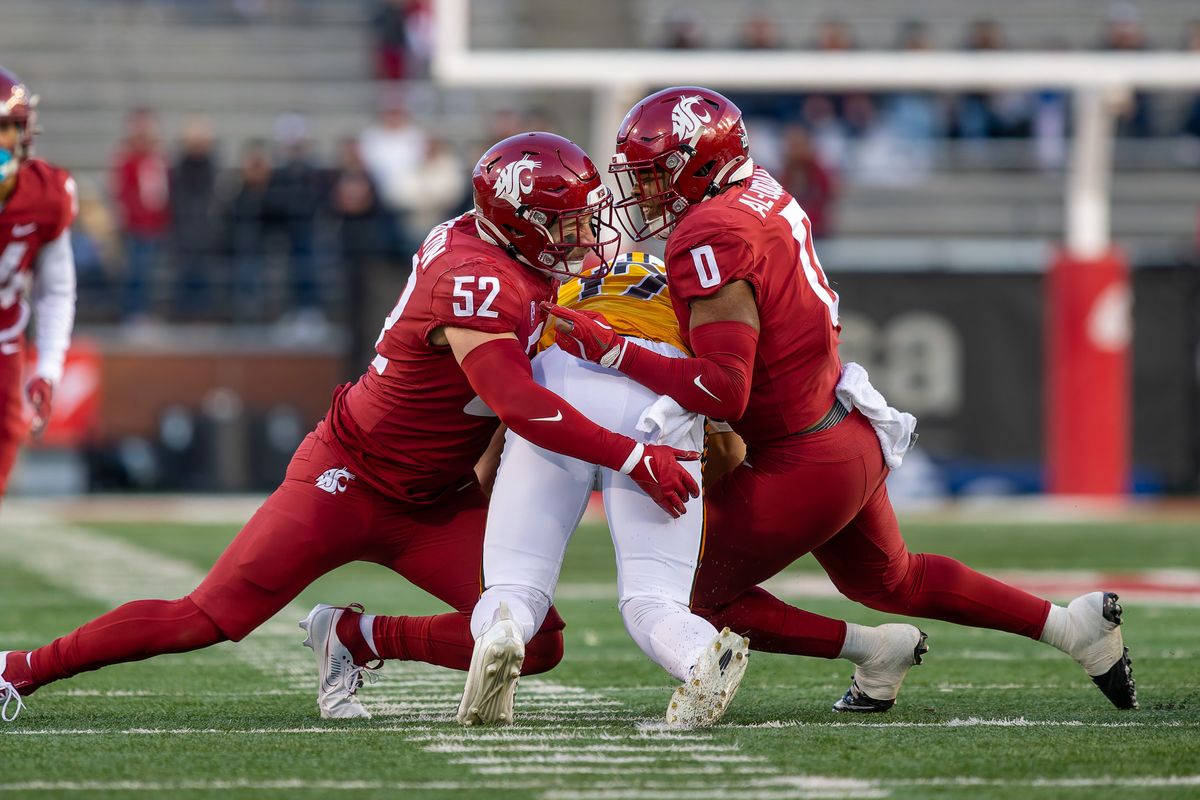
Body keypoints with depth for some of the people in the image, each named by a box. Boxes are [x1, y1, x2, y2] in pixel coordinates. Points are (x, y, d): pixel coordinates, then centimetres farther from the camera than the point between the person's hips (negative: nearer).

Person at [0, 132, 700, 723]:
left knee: (536, 643, -8)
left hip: (437, 502, 8)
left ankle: (354, 638, 9)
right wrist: (636, 459, -37)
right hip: (347, 481, -8)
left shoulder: (499, 247, -2)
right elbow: (521, 406, -38)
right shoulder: (477, 281, -28)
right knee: (204, 621, -7)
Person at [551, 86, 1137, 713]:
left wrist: (613, 351, -30)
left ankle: (874, 652, 7)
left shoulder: (711, 240, -24)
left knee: (693, 599, 5)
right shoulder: (760, 193, 3)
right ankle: (1074, 626, 31)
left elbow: (725, 392, -29)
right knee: (892, 581, 31)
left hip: (800, 467, -9)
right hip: (854, 440, 9)